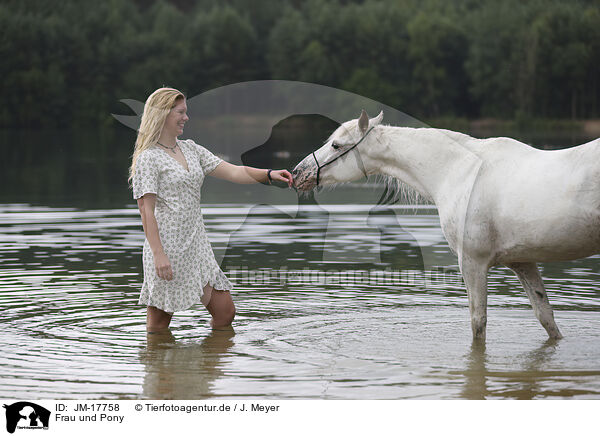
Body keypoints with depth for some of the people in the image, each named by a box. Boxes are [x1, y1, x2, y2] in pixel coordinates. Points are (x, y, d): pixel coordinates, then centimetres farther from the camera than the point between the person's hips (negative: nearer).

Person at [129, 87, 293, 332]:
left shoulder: (190, 149, 13)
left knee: (225, 313, 7)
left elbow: (233, 172, 8)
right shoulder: (148, 158, -9)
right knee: (158, 325, 0)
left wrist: (269, 174, -7)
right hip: (168, 247, -8)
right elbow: (146, 210, -13)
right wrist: (158, 254, -21)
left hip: (197, 245, 8)